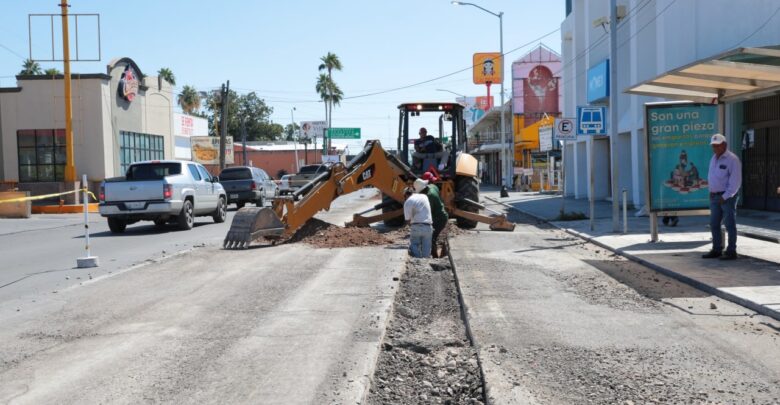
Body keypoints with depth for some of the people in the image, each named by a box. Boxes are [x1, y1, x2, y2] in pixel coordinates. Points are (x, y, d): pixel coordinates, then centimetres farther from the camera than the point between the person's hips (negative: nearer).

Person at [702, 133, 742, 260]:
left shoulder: (732, 159, -13)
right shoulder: (714, 159, 12)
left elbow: (736, 182, -17)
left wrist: (725, 197, -19)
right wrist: (711, 193, 7)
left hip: (728, 196, -8)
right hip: (715, 196, 8)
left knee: (730, 225, -3)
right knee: (714, 224, 8)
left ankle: (731, 252, 3)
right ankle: (717, 250, 15)